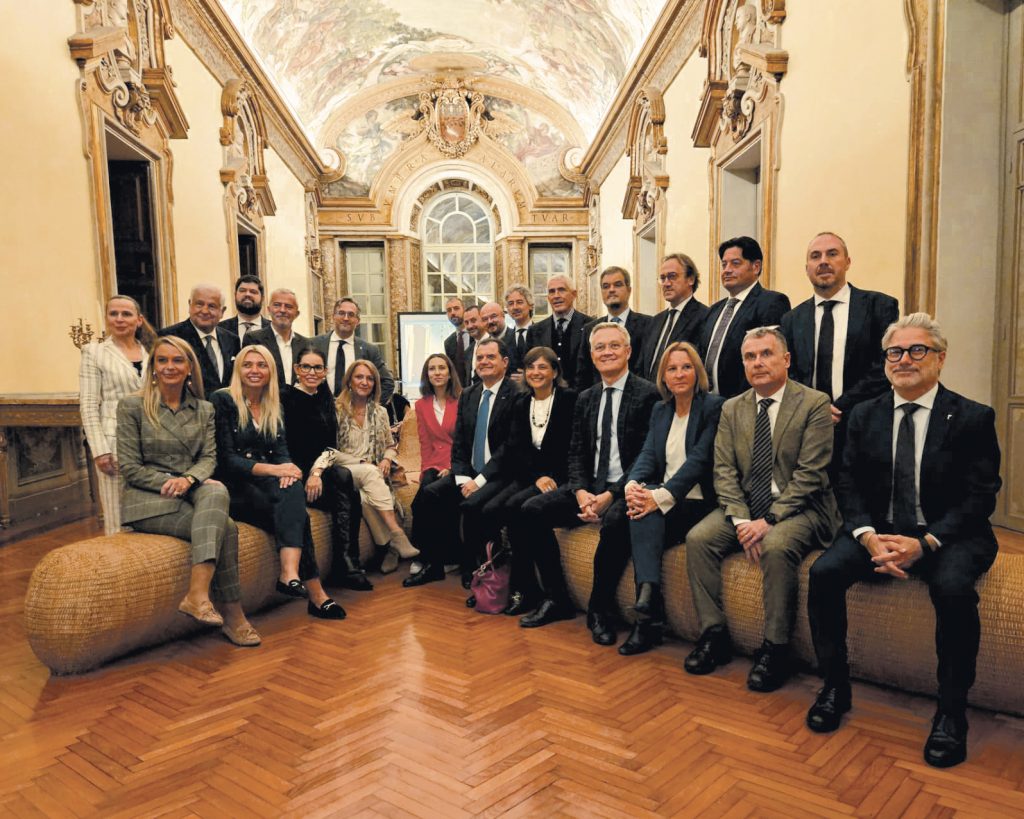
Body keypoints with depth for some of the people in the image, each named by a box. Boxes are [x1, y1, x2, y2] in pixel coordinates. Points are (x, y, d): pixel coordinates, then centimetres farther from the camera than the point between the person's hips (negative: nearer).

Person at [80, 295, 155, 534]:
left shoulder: (151, 351, 12)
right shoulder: (94, 352, 1)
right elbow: (88, 405, -4)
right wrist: (99, 450, -12)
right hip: (115, 442, -4)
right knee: (119, 516, 0)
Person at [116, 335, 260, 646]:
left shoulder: (204, 409, 14)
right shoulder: (132, 406, 1)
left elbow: (209, 457, 5)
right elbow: (129, 468, -3)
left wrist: (188, 479, -17)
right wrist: (171, 482, -15)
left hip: (193, 490, 4)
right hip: (150, 500, -3)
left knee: (217, 492, -37)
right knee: (224, 527, -30)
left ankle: (198, 593, -43)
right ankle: (232, 615, -22)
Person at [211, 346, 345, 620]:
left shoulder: (274, 408, 17)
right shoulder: (222, 400, -1)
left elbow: (281, 451, 8)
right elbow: (226, 458, -9)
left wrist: (286, 469, -18)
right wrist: (271, 469, -23)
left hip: (267, 482, 5)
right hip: (235, 486, -4)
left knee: (292, 489, -32)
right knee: (295, 511, -30)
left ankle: (289, 573, -44)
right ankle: (315, 593, -32)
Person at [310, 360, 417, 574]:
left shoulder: (380, 412, 15)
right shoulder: (336, 409, 1)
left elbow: (391, 446, 21)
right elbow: (328, 448, -5)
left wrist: (387, 459, 0)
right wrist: (317, 470, -23)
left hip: (372, 476, 3)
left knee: (366, 497, -34)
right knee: (370, 472, -36)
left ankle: (390, 548, -32)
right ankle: (397, 535, -39)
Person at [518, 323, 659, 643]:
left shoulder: (647, 395, -6)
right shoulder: (586, 398, 14)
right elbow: (576, 453, 10)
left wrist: (611, 494, -20)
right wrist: (581, 491, -10)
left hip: (626, 490, -6)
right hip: (589, 487, 6)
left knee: (614, 522, -36)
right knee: (532, 510, -11)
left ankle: (599, 610, -14)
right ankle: (557, 598, -1)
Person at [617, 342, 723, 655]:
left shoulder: (714, 407, -5)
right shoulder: (660, 410, 16)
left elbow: (699, 459, -17)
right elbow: (648, 454, 5)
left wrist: (661, 496, -28)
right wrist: (633, 484, -19)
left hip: (699, 502, -5)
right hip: (662, 500, 5)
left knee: (647, 517, -31)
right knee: (643, 515, -29)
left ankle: (647, 614, -28)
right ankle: (649, 611, -36)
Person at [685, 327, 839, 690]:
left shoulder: (814, 404, -6)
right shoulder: (732, 409, 9)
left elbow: (809, 475, -13)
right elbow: (724, 471, 2)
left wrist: (769, 520, -21)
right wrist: (741, 519, -13)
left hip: (797, 508, -4)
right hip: (744, 507, 5)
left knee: (776, 546, -33)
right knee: (698, 538, -18)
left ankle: (774, 649, -17)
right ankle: (713, 635, -7)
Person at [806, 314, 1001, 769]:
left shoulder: (973, 418, -1)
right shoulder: (864, 416, 8)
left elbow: (979, 496, -8)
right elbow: (850, 487, 4)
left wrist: (924, 543, -22)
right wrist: (869, 538, -15)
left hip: (949, 537, -3)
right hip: (878, 531, 3)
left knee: (953, 587, -34)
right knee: (823, 573, -22)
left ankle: (951, 711, -15)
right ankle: (835, 687, -6)